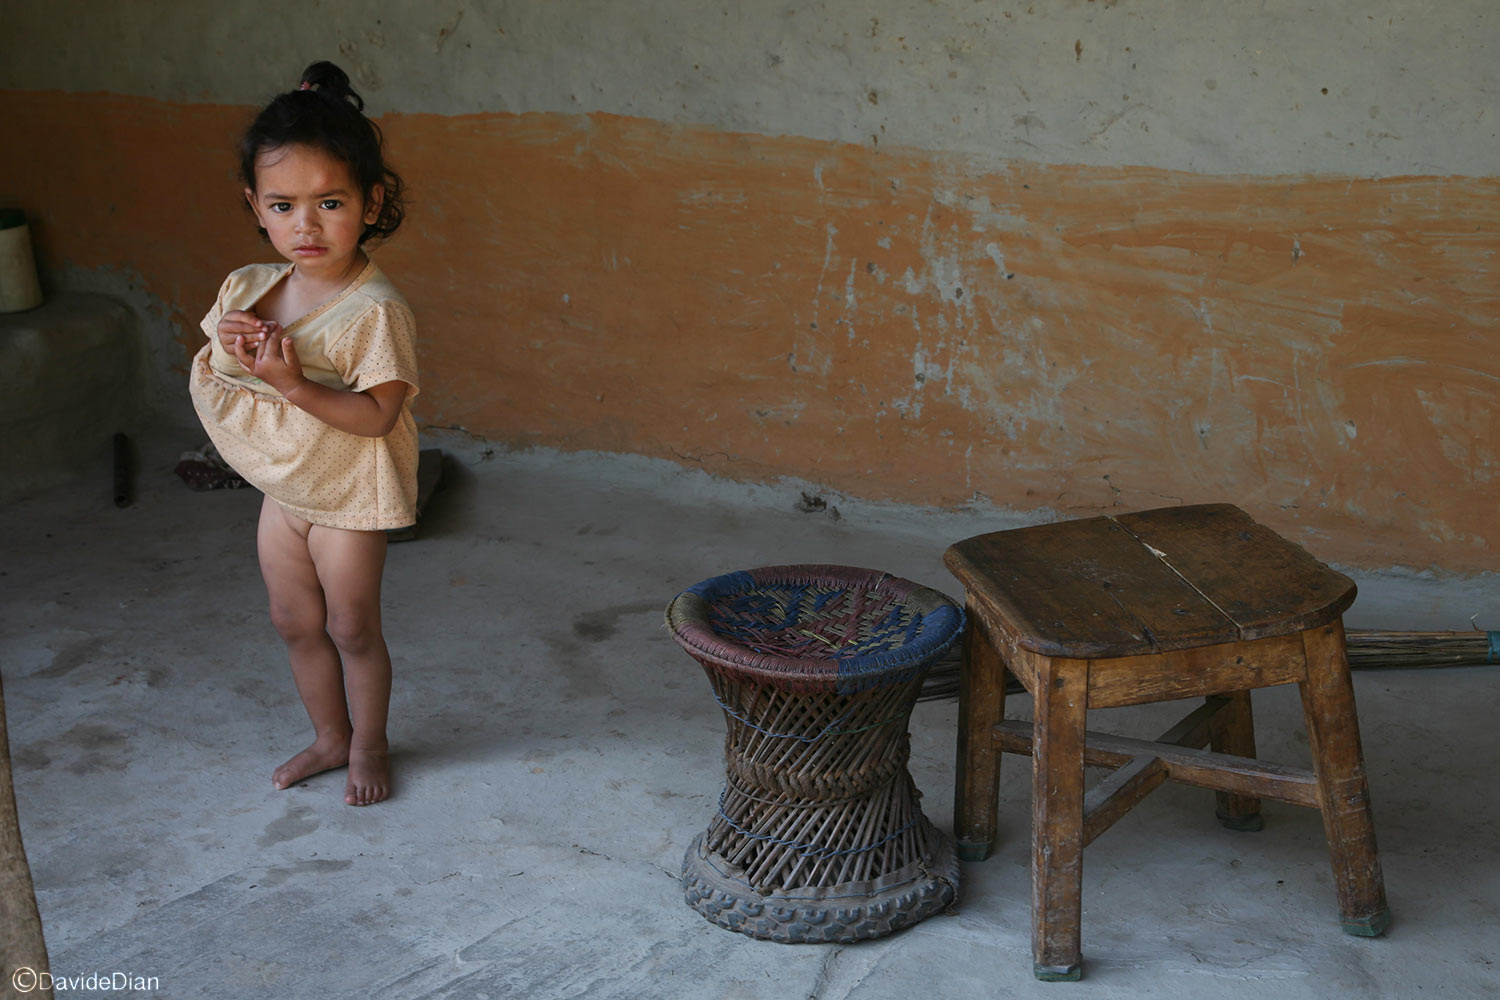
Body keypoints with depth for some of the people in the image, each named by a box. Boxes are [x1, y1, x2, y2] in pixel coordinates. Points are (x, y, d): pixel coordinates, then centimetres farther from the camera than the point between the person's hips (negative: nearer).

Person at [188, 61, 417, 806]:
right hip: (283, 486, 7)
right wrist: (226, 349, -18)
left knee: (351, 629, 9)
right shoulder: (249, 289, -3)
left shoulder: (374, 309, -25)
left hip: (350, 494, -7)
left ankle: (368, 746, 31)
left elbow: (375, 415, -27)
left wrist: (292, 383, -37)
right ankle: (330, 737, 39)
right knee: (294, 621, 19)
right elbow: (205, 381, 5)